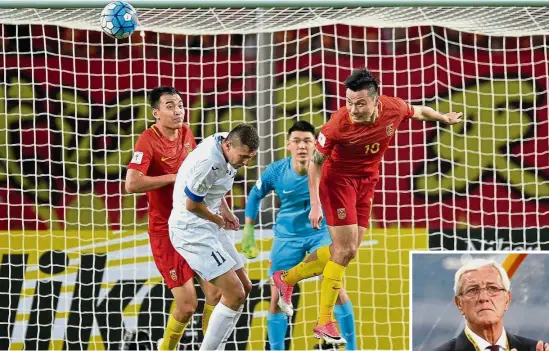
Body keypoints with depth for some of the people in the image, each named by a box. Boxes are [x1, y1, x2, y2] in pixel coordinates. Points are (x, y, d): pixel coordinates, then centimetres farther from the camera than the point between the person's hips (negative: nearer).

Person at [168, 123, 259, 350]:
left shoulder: (225, 142, 1)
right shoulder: (208, 162, -28)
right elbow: (191, 204, -18)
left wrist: (225, 211, 8)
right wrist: (220, 221, -2)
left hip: (209, 228, 10)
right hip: (191, 229, -10)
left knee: (244, 288, 12)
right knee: (234, 294, -16)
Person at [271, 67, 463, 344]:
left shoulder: (394, 109, -19)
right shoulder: (338, 124, -29)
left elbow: (419, 112, 7)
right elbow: (316, 162, -16)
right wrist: (315, 205, -19)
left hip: (366, 182, 6)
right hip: (338, 180, -6)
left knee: (345, 250, 9)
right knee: (346, 250, -10)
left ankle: (287, 278, 27)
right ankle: (324, 322, 0)